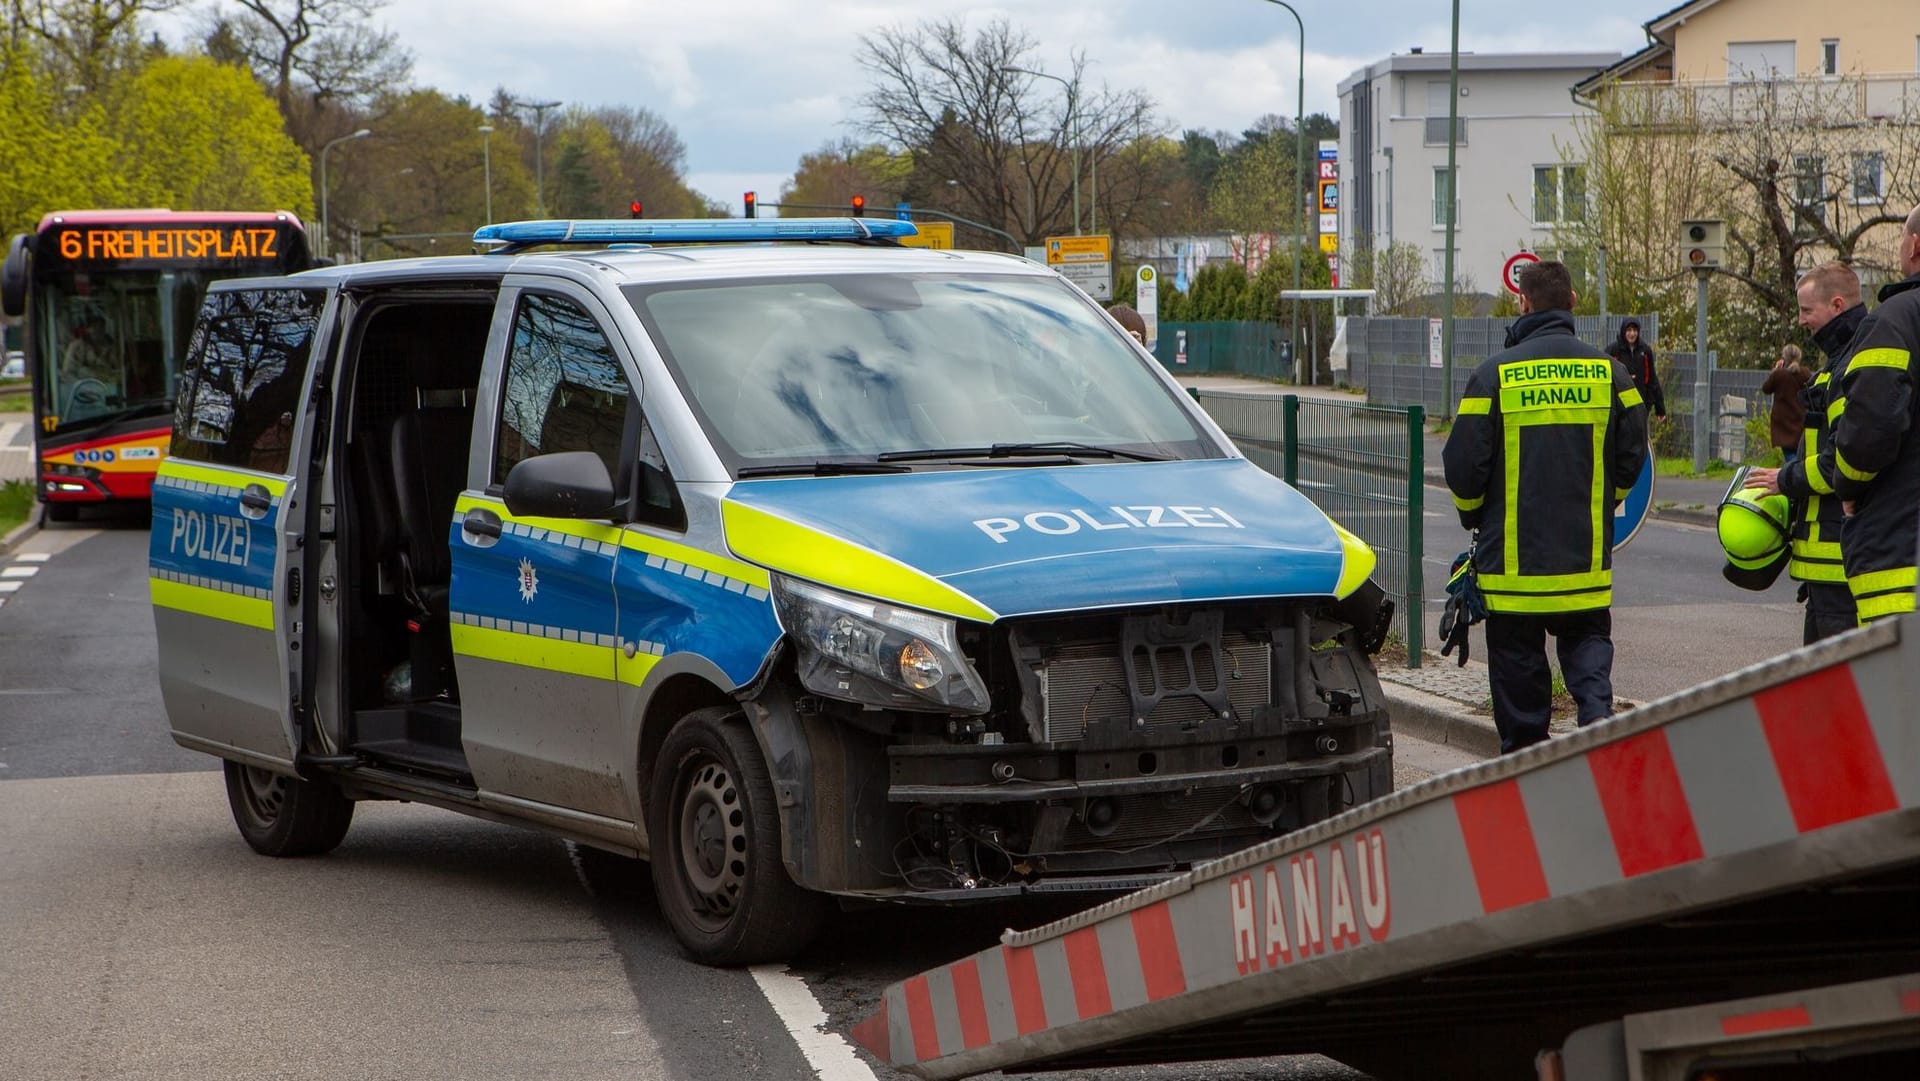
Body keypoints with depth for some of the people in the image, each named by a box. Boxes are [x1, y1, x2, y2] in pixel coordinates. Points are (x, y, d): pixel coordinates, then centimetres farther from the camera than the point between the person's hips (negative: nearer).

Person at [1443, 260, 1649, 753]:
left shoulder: (1494, 374, -9)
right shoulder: (1608, 372, 0)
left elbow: (1463, 464, -7)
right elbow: (1632, 457, 5)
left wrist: (1474, 516, 13)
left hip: (1513, 558, -2)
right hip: (1587, 557, 2)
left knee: (1519, 662, 7)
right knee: (1588, 641, 15)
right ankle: (1598, 715, -11)